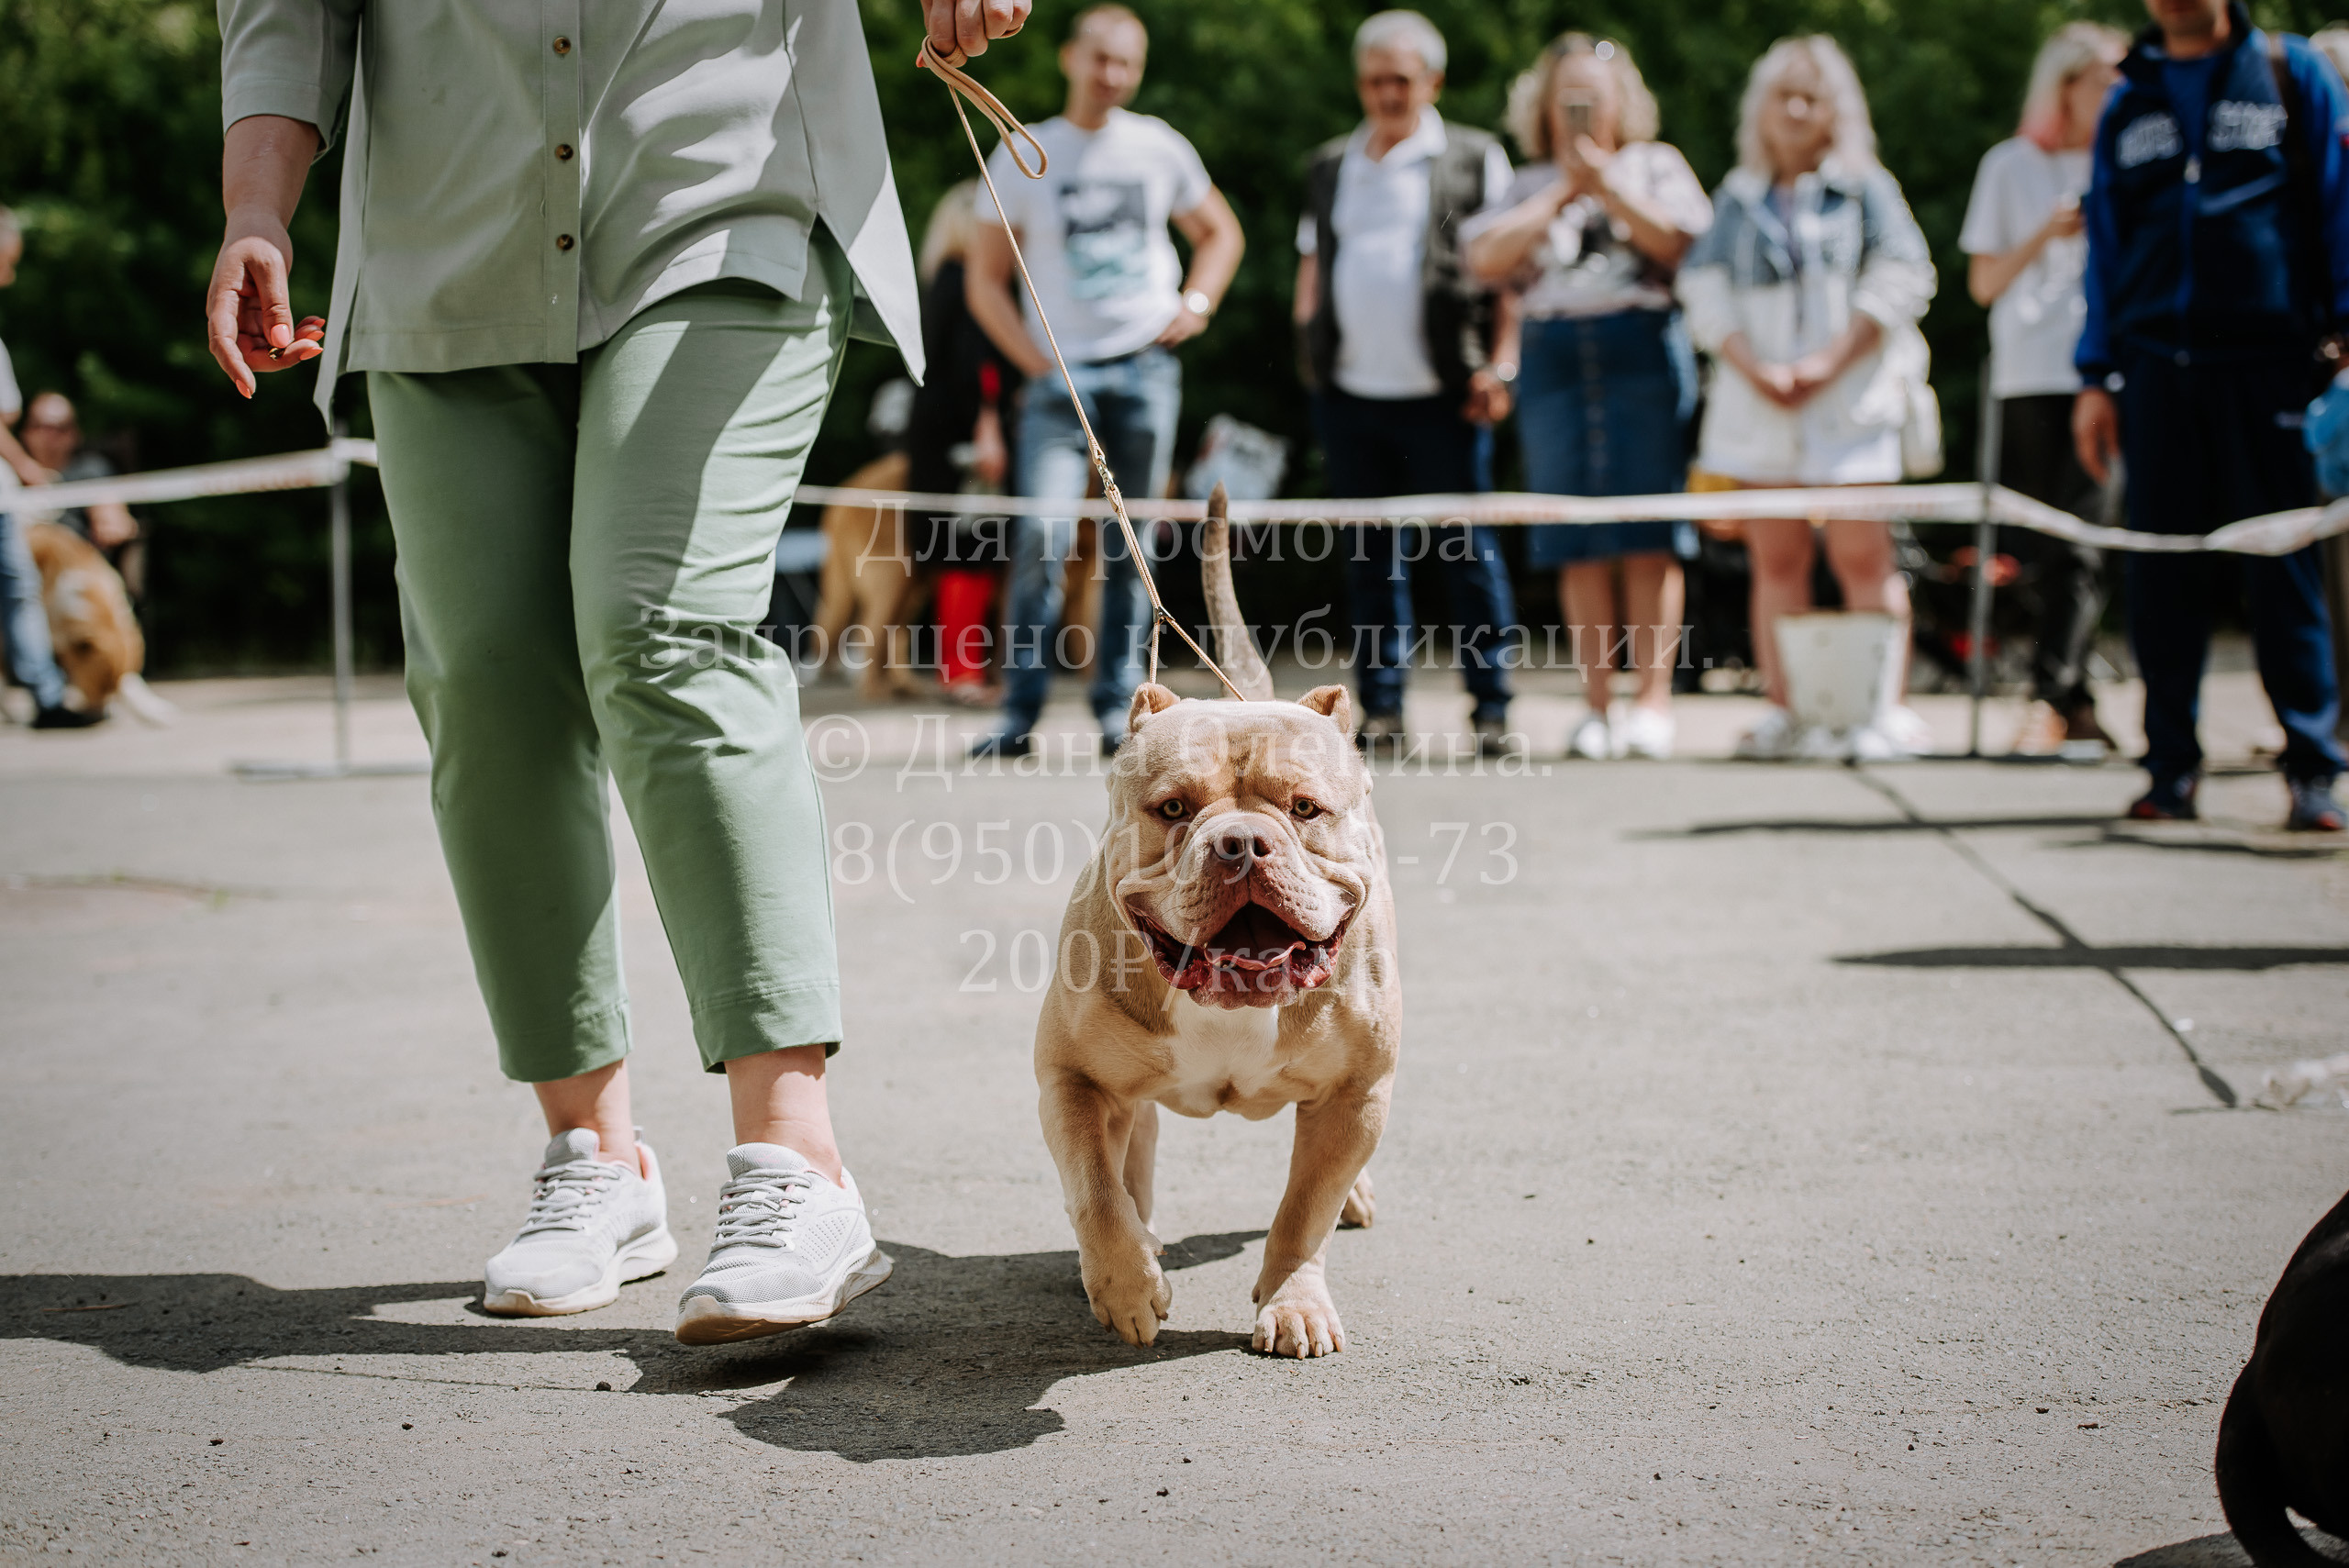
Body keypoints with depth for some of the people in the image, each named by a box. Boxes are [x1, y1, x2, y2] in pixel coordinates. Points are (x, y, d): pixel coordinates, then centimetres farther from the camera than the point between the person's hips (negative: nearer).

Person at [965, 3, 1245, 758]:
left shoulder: (1159, 148, 7)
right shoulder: (1023, 157, 2)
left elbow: (1219, 231, 22)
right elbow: (985, 282, 4)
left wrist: (1195, 303, 5)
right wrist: (1038, 364, -5)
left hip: (1146, 369, 2)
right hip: (1062, 375, -2)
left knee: (1130, 549, 3)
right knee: (1044, 539, -15)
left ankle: (1117, 708, 11)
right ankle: (1019, 713, -7)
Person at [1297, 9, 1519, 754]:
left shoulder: (1473, 159, 4)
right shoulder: (1330, 166, 17)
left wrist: (1497, 365, -9)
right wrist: (1311, 337, 9)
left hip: (1441, 395, -4)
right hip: (1349, 394, 4)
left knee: (1466, 550, -2)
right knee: (1370, 553, 7)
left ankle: (1491, 704, 4)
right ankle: (1381, 704, 13)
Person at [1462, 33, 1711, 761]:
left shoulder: (1655, 165, 13)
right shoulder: (1530, 186, 17)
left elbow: (1680, 243, -5)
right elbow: (1488, 259, -1)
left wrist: (1606, 185, -7)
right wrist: (1564, 191, -3)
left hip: (1642, 349, -2)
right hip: (1553, 355, 2)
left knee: (1647, 536, -8)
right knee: (1579, 546, 0)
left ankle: (1653, 700, -7)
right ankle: (1596, 704, 2)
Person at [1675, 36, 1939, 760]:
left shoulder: (1864, 188, 7)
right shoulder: (1738, 197, 14)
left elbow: (1900, 280, -1)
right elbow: (1704, 289, 7)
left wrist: (1829, 363, -10)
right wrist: (1756, 368, -8)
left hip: (1849, 401, -3)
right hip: (1758, 402, 3)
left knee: (1861, 555, -7)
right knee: (1776, 559, 2)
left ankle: (1886, 711, -4)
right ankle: (1782, 713, 5)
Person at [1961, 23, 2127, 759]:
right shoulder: (2011, 166, 12)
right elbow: (1983, 284, 11)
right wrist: (2045, 235, -5)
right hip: (2029, 375, 1)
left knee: (2082, 542, -14)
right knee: (2048, 551, 1)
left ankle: (2049, 699, -17)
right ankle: (2079, 710, 9)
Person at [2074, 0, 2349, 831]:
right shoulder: (2129, 101, 15)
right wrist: (2096, 377, 10)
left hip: (2267, 364, -3)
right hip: (2156, 366, 3)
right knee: (2163, 575, 3)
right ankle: (2170, 768, 10)